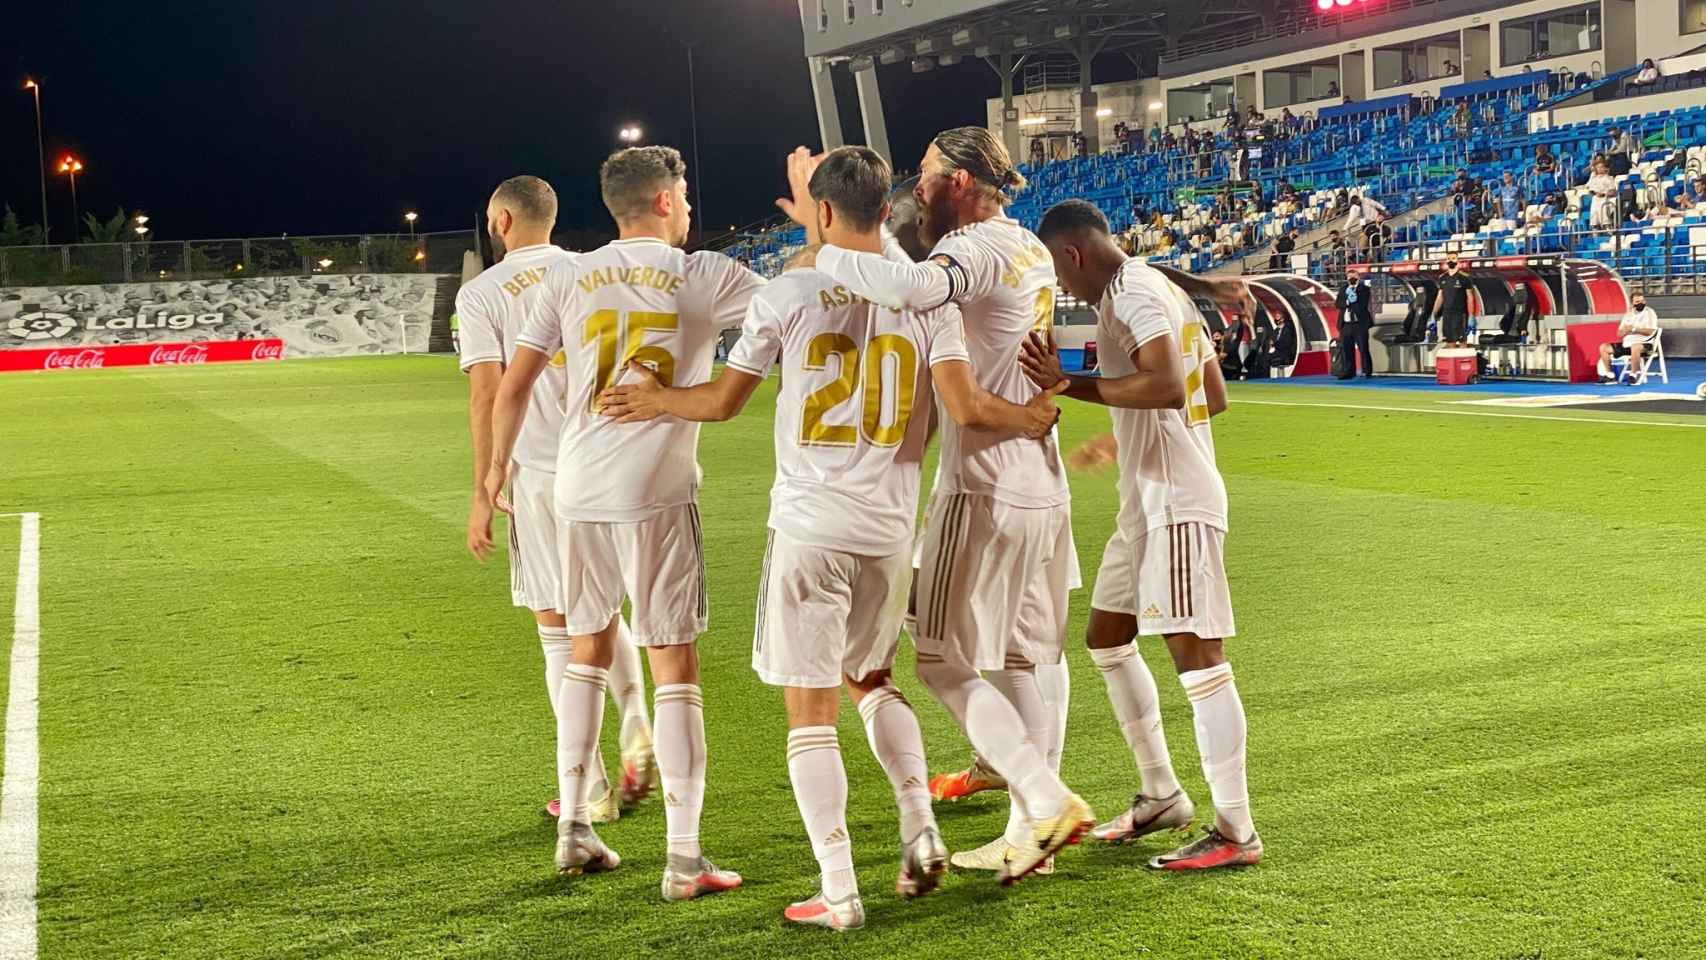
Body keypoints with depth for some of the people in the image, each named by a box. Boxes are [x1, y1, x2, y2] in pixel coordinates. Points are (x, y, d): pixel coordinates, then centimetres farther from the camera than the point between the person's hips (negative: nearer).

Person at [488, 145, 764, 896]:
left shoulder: (569, 280, 7)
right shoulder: (703, 277, -3)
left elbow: (512, 387, 5)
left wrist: (498, 467, 20)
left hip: (578, 494, 4)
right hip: (657, 495, -4)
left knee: (587, 648, 20)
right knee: (674, 664, 1)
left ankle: (573, 830, 24)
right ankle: (683, 860, 2)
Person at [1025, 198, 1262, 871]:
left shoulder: (1131, 294, -14)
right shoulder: (1162, 290, 17)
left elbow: (1167, 387, -30)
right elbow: (1214, 396, 21)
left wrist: (1073, 386, -26)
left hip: (1177, 500, -11)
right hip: (1147, 500, 11)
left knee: (1197, 656, -9)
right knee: (1107, 638, 18)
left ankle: (1236, 833, -5)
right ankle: (1161, 795, 26)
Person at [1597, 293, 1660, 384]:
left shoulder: (1649, 313, -1)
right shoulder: (1629, 314, 17)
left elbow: (1649, 331, -14)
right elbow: (1619, 334, 15)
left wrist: (1633, 329, -20)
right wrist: (1625, 330, -9)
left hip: (1644, 343, -7)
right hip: (1626, 344, 7)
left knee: (1635, 347, -42)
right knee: (1603, 347, -3)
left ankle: (1633, 375, -29)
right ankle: (1609, 376, -4)